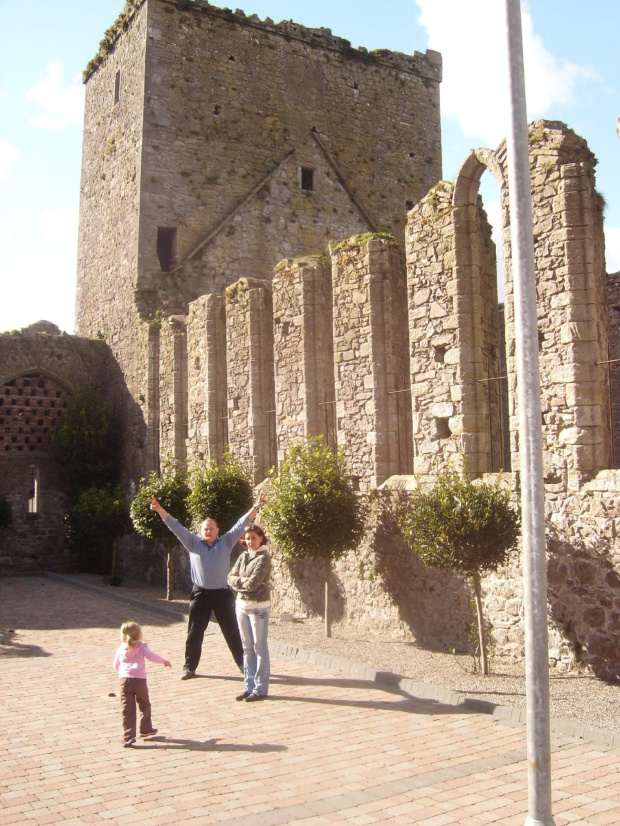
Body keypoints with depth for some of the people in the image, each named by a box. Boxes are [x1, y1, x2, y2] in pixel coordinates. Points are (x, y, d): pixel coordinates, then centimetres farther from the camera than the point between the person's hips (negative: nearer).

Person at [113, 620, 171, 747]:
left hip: (125, 679, 2)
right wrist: (164, 661, 1)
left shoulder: (121, 649, 16)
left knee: (127, 709, -1)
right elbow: (150, 655, -10)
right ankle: (145, 729, 30)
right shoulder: (141, 646, 6)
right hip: (139, 679, -2)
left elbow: (116, 665, 22)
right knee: (144, 705, 19)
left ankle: (128, 736, -9)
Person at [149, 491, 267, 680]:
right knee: (194, 633, 6)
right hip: (200, 594, 0)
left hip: (222, 594, 0)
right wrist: (160, 510, -11)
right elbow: (176, 527, -3)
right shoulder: (193, 543, 3)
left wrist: (256, 507, -8)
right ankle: (189, 667, 17)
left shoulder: (226, 542, 4)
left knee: (232, 632, 8)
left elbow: (241, 524, -1)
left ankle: (243, 664, 18)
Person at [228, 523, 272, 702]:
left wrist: (239, 581, -4)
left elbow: (253, 584, -20)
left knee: (260, 648, 1)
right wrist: (243, 581, -13)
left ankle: (261, 689, 7)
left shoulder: (263, 558, -12)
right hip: (242, 605, 7)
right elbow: (230, 578, 4)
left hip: (258, 607, -7)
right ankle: (249, 686, 20)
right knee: (247, 648, 12)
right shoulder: (243, 556, 9)